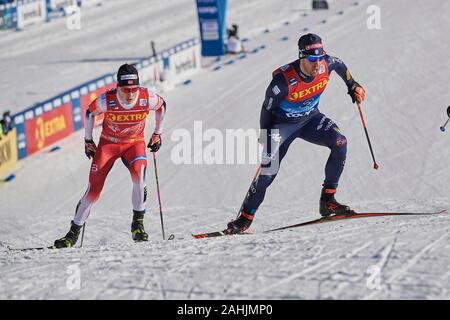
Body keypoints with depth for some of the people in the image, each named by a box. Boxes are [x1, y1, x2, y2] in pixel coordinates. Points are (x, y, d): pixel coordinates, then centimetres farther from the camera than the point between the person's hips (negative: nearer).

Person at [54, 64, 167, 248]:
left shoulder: (147, 98, -24)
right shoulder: (106, 100, -26)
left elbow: (161, 106, 1)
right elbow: (90, 113, -4)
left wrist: (157, 134, 7)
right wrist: (88, 141, 4)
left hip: (135, 143, 0)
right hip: (108, 143, 0)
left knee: (138, 176, -31)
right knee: (93, 191, -6)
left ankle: (138, 224, -16)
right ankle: (73, 234, 9)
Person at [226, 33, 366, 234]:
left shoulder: (326, 64, -22)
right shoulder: (284, 80, -34)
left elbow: (340, 65, 6)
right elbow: (267, 108, -16)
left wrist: (353, 86, 12)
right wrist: (266, 138, -8)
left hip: (310, 119, 4)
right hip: (283, 124, -4)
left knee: (340, 143, -22)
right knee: (267, 172, -13)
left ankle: (327, 201, -15)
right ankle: (245, 218, 4)